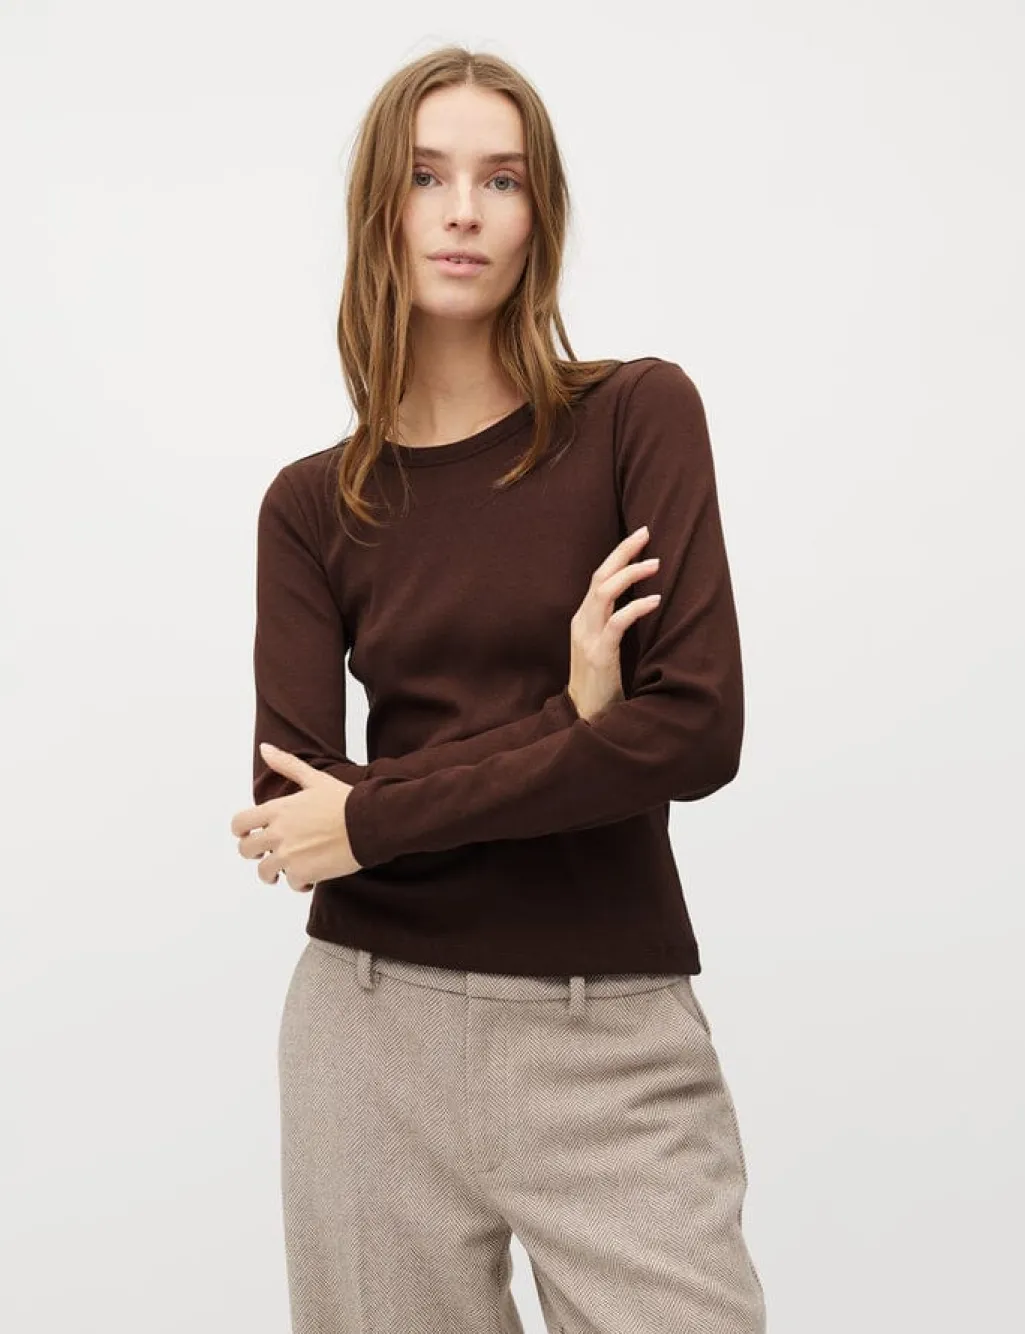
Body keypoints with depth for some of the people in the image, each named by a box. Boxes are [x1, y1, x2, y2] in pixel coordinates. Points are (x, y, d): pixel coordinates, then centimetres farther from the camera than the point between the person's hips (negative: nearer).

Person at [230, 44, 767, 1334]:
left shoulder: (637, 416, -3)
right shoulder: (313, 504, 4)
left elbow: (699, 729, -14)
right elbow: (287, 812, -4)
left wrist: (372, 817, -10)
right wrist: (565, 725, -15)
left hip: (615, 1043, -2)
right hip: (376, 1029, 2)